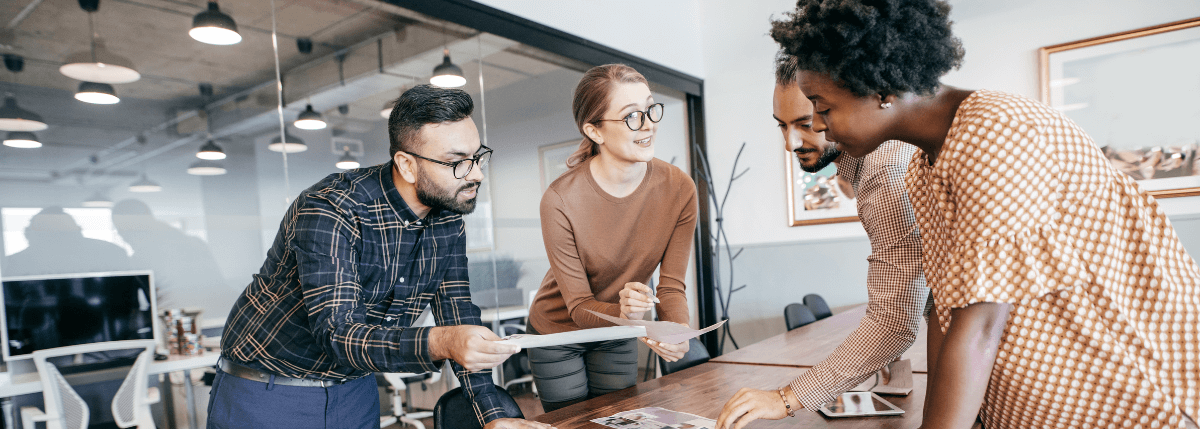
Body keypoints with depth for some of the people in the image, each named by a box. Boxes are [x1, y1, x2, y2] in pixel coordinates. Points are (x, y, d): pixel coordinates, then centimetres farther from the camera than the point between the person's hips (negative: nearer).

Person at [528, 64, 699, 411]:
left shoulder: (679, 189, -19)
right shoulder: (560, 200, -30)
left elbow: (671, 285, -14)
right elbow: (578, 307, -23)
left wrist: (677, 330, -35)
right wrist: (623, 312, -43)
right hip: (558, 334, -3)